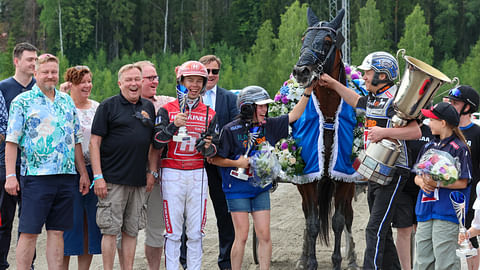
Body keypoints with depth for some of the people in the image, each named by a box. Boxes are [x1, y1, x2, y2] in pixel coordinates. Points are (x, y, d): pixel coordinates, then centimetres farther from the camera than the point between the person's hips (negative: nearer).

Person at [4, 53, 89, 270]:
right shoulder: (22, 102, -1)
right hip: (36, 176, -5)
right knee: (29, 232, -3)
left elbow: (76, 140, 19)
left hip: (66, 177, 5)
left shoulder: (67, 102, 15)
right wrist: (10, 175, -12)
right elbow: (11, 141, -5)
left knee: (56, 231, 8)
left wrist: (83, 173, 14)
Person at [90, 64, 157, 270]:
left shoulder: (148, 107, 14)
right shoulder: (108, 106, -2)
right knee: (110, 230, -4)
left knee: (132, 230, 9)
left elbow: (152, 143, 21)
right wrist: (98, 176, -12)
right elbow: (95, 142, -5)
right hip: (113, 180, -5)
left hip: (139, 181, 5)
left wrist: (152, 172, 11)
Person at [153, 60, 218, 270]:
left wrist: (207, 147, -10)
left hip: (198, 175, 3)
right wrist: (174, 125, -20)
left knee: (196, 233, 4)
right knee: (173, 232, -2)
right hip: (172, 174, -2)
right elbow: (157, 142, -7)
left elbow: (212, 151, 13)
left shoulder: (209, 114, 9)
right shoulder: (167, 110, 1)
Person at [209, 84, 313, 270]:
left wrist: (308, 91, 0)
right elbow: (214, 159, -7)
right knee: (242, 236, -4)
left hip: (261, 189, 5)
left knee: (264, 235, 1)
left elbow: (294, 115, 8)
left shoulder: (269, 126, 3)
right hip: (237, 190, -4)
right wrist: (236, 163, -19)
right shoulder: (231, 130, -11)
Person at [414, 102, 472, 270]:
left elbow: (462, 182, -11)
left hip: (447, 212, -8)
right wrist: (422, 182, -5)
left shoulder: (459, 149, -8)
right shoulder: (429, 147, 15)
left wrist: (437, 183, -19)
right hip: (425, 211, 8)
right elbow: (417, 175, 18)